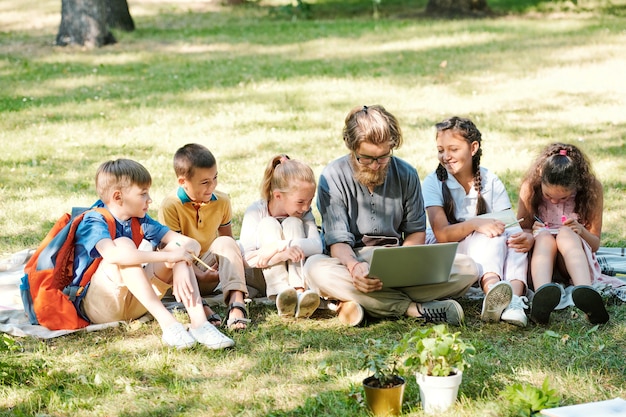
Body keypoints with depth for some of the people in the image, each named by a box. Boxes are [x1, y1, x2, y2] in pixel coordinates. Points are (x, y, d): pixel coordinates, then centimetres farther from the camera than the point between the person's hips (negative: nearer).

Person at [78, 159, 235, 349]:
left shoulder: (140, 221, 5)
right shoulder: (94, 222, -15)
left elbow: (191, 243, -4)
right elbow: (112, 255, -39)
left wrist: (181, 266, -27)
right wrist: (168, 256, -36)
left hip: (133, 303, 7)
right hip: (96, 305, -7)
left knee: (178, 246, -8)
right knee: (123, 244, -30)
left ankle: (198, 323, -26)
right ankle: (167, 322, -36)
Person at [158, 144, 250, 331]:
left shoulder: (221, 201, -1)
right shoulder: (170, 206, -15)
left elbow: (228, 237, 8)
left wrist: (235, 261, -16)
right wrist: (200, 274, -30)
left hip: (209, 270, 3)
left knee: (225, 243, -27)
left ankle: (236, 303, -48)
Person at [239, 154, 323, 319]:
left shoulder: (304, 212, -5)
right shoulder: (256, 211, -13)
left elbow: (317, 245, -23)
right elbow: (246, 258, -25)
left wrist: (279, 245, -34)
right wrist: (281, 255, -39)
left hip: (295, 273, 2)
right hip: (262, 277, -2)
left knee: (293, 223, -17)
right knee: (268, 224, -22)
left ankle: (299, 291, -38)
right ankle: (281, 294, -44)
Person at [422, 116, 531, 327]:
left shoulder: (490, 181, 2)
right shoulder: (434, 182, -6)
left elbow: (508, 224, -6)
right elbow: (441, 234, -17)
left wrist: (524, 237, -30)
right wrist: (475, 224, -35)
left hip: (491, 255, 3)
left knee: (514, 236, -27)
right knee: (491, 235, -31)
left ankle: (514, 298, -52)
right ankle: (492, 291, -61)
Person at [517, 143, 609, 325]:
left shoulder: (592, 189, -6)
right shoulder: (530, 187, -5)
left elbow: (595, 245, 1)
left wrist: (582, 231, -22)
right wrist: (530, 233, -18)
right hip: (539, 258, 1)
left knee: (566, 233, -33)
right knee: (544, 236, -33)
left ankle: (585, 293, -62)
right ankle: (541, 293, -67)